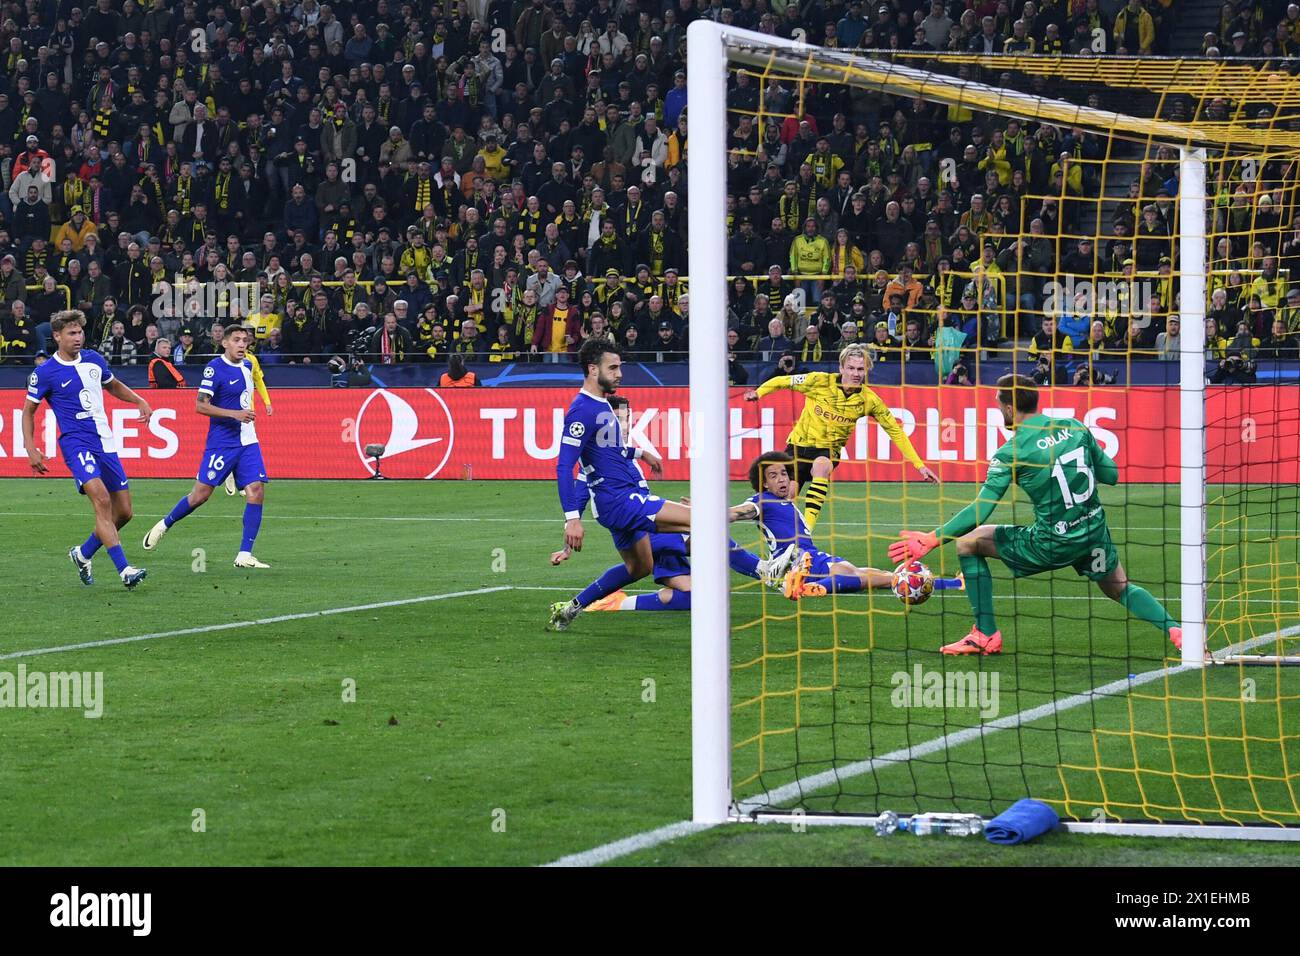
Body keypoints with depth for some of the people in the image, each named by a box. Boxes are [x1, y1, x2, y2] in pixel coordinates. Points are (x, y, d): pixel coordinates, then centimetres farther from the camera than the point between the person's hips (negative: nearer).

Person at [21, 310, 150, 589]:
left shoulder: (94, 360, 9)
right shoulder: (45, 373, -5)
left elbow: (113, 386, 28)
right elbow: (29, 410, 5)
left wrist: (139, 400, 11)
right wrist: (31, 449, -3)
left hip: (105, 442, 6)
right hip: (76, 443, -6)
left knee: (123, 512, 5)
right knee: (101, 499, -26)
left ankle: (83, 554, 27)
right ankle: (124, 569, -29)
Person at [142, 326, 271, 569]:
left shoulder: (247, 366, 11)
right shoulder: (215, 368, -12)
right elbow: (201, 405, -17)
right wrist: (234, 414, -24)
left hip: (247, 441, 6)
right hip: (221, 442, -6)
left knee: (257, 491, -9)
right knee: (201, 493, -3)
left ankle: (244, 555, -6)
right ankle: (164, 526, 24)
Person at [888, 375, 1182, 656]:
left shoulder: (1011, 452, -13)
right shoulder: (1075, 427, 2)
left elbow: (980, 510, -15)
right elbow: (1111, 475, 9)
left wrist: (932, 539, -10)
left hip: (1053, 544, -5)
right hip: (1095, 535, 5)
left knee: (967, 542, 9)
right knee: (1121, 589, 29)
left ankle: (986, 635, 13)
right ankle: (1174, 630, 4)